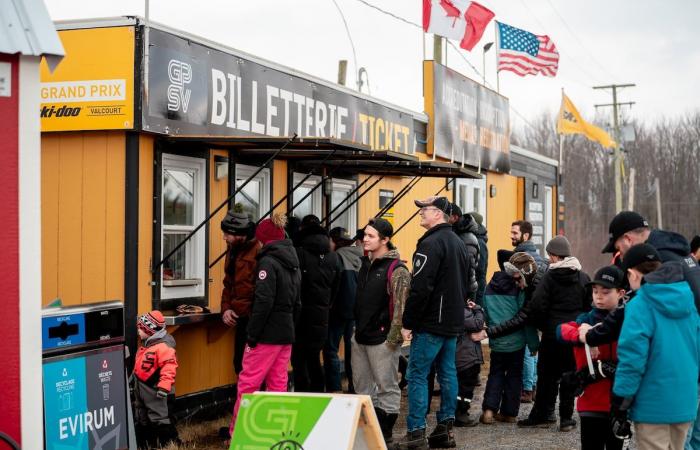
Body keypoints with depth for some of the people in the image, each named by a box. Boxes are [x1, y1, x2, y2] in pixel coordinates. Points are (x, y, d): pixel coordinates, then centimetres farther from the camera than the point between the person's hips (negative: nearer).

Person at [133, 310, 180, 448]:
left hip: (154, 390, -10)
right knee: (142, 419, 17)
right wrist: (135, 380, 27)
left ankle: (172, 443, 3)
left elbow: (169, 368, -29)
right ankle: (144, 444, 28)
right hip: (141, 389, 10)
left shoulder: (163, 346, -23)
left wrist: (164, 387, -34)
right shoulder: (146, 344, 8)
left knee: (159, 417, -5)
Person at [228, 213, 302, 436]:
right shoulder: (293, 263, 14)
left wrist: (252, 334, -15)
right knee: (278, 385, 11)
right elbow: (297, 303, 17)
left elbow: (264, 302, -19)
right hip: (286, 334, 8)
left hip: (267, 334, -8)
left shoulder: (268, 262, -12)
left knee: (247, 383, -3)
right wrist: (289, 326, 18)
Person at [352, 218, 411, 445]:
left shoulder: (396, 269, -14)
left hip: (382, 339, -9)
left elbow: (400, 307, -17)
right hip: (360, 337, 9)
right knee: (362, 385, 15)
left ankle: (385, 433, 10)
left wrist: (393, 338, -19)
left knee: (387, 387, 1)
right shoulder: (366, 263, 13)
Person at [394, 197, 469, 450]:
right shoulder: (459, 243, 15)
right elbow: (465, 284, 22)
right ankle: (445, 428, 16)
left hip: (431, 323, -9)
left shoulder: (431, 243, -16)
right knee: (447, 373, 12)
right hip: (454, 323, 9)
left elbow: (420, 288, -21)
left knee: (417, 375, -5)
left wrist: (408, 323, -16)